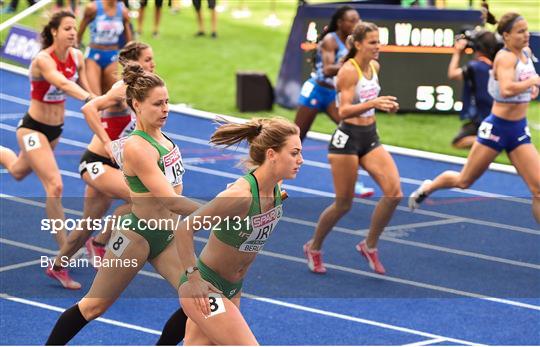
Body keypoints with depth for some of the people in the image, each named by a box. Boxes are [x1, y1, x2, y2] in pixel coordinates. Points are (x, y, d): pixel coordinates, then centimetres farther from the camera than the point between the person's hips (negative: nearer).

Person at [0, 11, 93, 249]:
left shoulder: (77, 57, -5)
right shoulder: (43, 60, -27)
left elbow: (84, 87, 3)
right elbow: (62, 83, -46)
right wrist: (89, 99, -63)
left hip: (56, 129, 8)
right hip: (34, 128, -7)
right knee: (55, 186, -16)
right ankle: (65, 249, -7)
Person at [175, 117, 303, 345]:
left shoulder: (276, 189, -2)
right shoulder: (241, 195, -28)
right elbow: (184, 229, -27)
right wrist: (193, 277, -23)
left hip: (232, 290, 8)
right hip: (204, 289, -8)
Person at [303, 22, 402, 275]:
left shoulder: (375, 67, 6)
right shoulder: (348, 71, -17)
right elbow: (344, 111, -26)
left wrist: (386, 105, 5)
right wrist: (372, 104, -40)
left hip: (370, 138, 7)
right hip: (348, 138, -7)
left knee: (394, 193, -10)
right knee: (344, 204, 2)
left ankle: (369, 245, 8)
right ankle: (313, 248, 26)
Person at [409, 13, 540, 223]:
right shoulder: (505, 58, -19)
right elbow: (506, 90, -39)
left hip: (520, 131, 6)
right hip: (497, 127, -6)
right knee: (463, 181, 10)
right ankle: (428, 188, 40)